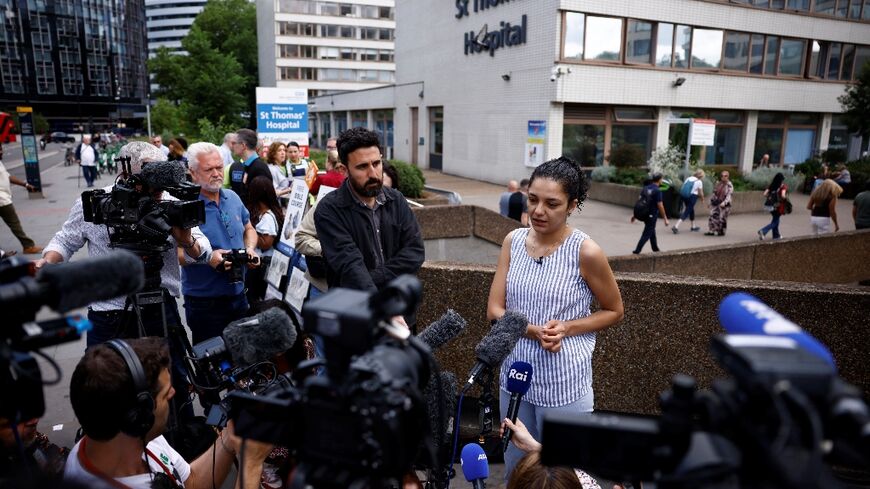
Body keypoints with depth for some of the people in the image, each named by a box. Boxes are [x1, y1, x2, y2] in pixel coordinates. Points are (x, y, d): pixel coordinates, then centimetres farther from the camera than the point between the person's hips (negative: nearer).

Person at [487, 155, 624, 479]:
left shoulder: (585, 252, -13)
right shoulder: (513, 241, -2)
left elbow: (614, 311, 0)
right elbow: (494, 311, -2)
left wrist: (567, 328, -16)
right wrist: (534, 331, -20)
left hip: (565, 386, -3)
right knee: (515, 473, 20)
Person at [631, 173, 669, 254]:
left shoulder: (646, 188, 4)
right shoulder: (657, 191, -17)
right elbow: (660, 206, -18)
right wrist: (665, 219, -11)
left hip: (645, 214, 7)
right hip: (652, 215, -7)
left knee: (652, 232, 21)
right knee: (647, 234, -2)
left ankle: (655, 249, 33)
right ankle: (637, 251, -6)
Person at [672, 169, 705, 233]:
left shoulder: (688, 178, 9)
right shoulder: (699, 182, -5)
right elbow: (701, 193, 0)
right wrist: (702, 199, 19)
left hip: (683, 196, 7)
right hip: (692, 197, -7)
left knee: (691, 210, 23)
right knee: (686, 212, -4)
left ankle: (693, 226, 36)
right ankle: (676, 226, -18)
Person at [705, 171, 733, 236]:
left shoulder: (729, 185, -10)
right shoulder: (719, 184, 9)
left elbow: (729, 195, -17)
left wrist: (724, 203, -30)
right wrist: (711, 201, 14)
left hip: (724, 204, -5)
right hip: (716, 203, 5)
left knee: (722, 218, 1)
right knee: (713, 216, 0)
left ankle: (721, 231, 14)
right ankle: (712, 231, 4)